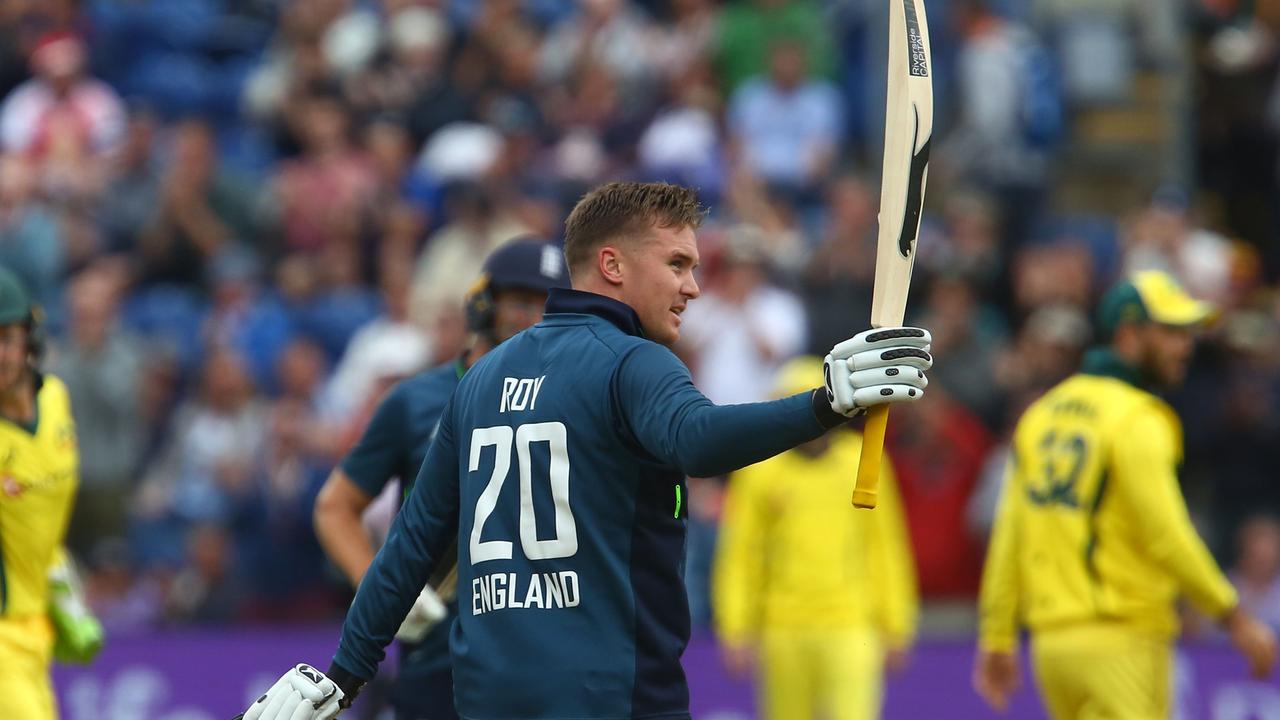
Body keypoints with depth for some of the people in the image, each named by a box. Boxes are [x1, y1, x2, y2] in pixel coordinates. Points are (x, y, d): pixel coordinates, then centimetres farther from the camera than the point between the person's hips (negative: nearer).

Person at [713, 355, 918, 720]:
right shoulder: (760, 471, 1)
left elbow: (884, 548, 9)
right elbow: (740, 554, 3)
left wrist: (895, 627, 8)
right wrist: (735, 630, -2)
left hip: (850, 629, -1)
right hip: (783, 631, 1)